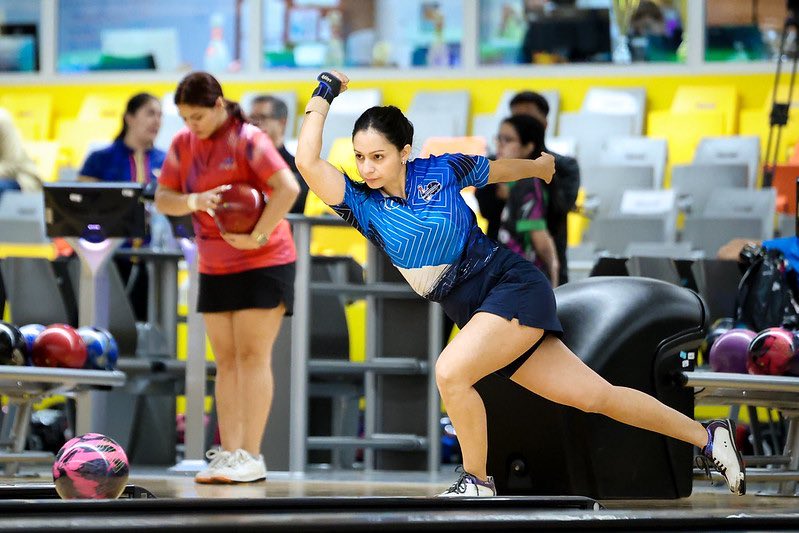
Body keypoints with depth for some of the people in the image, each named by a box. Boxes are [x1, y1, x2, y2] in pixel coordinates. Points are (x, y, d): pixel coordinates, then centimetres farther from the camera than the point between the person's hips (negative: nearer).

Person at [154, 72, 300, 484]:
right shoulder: (183, 145, 4)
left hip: (262, 264, -7)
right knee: (225, 360, 5)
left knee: (252, 356, -8)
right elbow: (162, 199, 3)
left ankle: (251, 458, -9)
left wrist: (258, 236, -24)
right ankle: (228, 452, 6)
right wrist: (193, 201, -17)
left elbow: (288, 189, -25)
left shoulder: (247, 140, -15)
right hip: (214, 268, 7)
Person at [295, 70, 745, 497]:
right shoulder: (362, 204, -2)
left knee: (451, 372, -27)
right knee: (595, 396, 5)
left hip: (514, 285, -4)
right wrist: (324, 95, -9)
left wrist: (539, 166, 32)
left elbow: (499, 169, 15)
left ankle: (478, 483, -7)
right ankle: (706, 436, 17)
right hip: (474, 313, 4)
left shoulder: (440, 171, -6)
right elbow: (308, 163, -17)